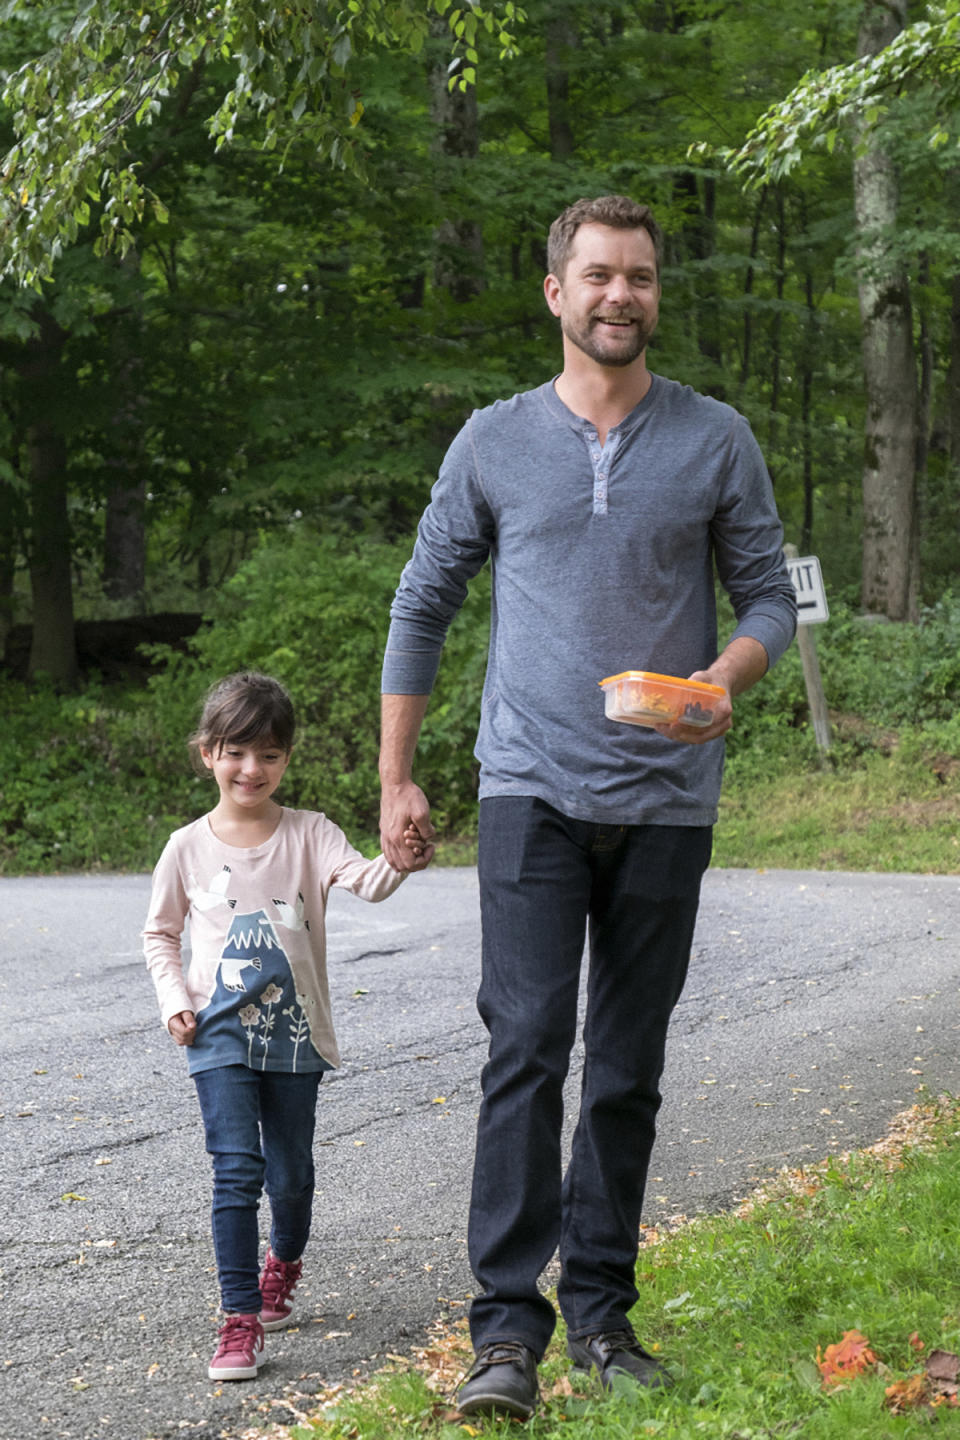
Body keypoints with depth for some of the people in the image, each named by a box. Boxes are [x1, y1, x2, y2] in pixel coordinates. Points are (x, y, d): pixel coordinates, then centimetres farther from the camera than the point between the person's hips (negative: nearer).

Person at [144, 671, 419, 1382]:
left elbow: (363, 879, -20)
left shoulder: (309, 834, -2)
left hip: (294, 1035, 1)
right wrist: (175, 999, -2)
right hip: (220, 1033, -1)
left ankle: (283, 1264, 43)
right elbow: (160, 933, 13)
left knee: (291, 1171, 12)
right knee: (237, 1168, -13)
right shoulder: (189, 847, 1)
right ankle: (241, 1319, -10)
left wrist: (397, 863, -43)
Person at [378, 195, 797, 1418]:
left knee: (629, 1067, 7)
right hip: (534, 794, -1)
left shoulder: (716, 442, 5)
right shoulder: (494, 442, 5)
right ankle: (508, 1328, -13)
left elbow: (769, 596, 9)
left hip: (667, 799, 1)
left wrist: (726, 677, -14)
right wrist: (395, 780, 9)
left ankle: (600, 1309, 18)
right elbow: (423, 607, 12)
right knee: (527, 1046, -13)